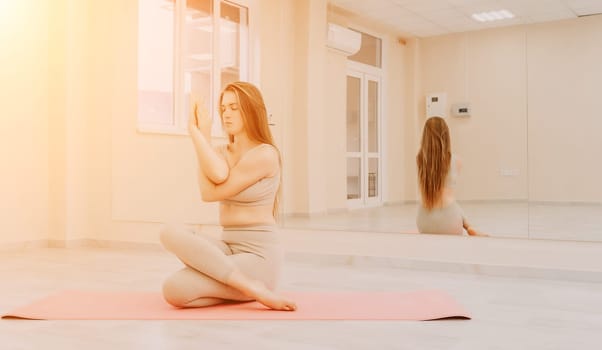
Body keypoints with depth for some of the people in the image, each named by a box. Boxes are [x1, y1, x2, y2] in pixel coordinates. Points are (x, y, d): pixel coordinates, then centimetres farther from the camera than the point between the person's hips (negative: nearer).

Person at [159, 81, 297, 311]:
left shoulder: (265, 154, -9)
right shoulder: (221, 152, 12)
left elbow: (210, 193, -13)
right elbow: (218, 176, -16)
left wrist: (198, 135, -6)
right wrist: (203, 136, -7)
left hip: (258, 255, -8)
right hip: (228, 249, 8)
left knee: (175, 290, -23)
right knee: (171, 234, -23)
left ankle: (253, 288, -6)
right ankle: (251, 288, -13)